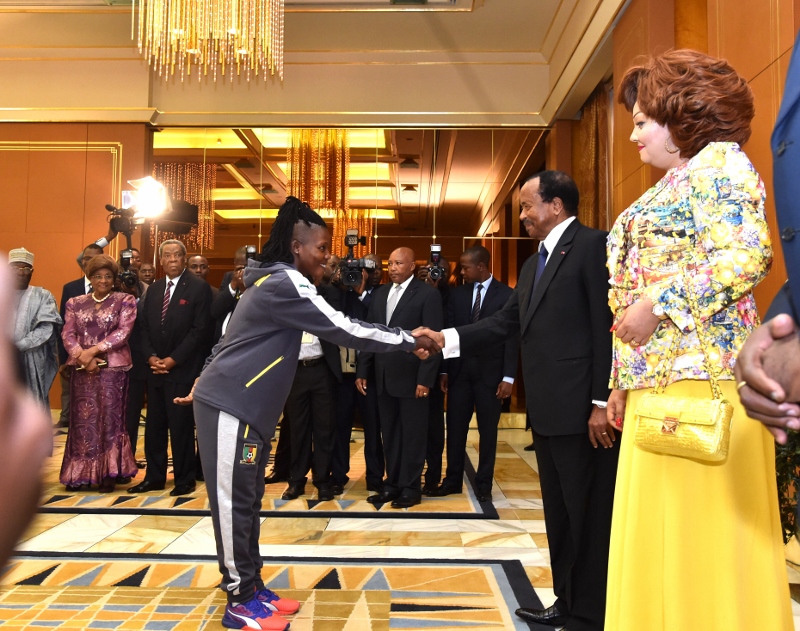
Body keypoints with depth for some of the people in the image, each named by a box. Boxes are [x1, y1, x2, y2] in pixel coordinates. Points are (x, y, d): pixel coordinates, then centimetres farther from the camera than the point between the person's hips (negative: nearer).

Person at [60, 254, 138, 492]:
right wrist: (82, 355, -12)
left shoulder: (125, 301, 2)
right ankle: (81, 473, 14)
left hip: (113, 367, -3)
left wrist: (93, 350, -15)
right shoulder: (75, 303, 12)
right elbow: (67, 334, 4)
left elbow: (123, 332, -9)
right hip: (82, 368, 3)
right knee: (82, 420, 5)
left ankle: (108, 473, 8)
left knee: (110, 418, 0)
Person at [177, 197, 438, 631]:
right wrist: (409, 340, -15)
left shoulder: (278, 281, 14)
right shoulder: (285, 283, -19)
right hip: (229, 407, -10)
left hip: (244, 405, 10)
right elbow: (344, 330, -22)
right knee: (233, 503, 0)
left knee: (248, 501, 14)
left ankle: (252, 590, 24)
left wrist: (207, 380, 27)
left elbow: (236, 336, 22)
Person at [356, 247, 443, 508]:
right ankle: (393, 485, 23)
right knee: (390, 435, 13)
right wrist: (362, 371, 7)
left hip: (411, 377, -6)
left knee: (412, 435, 5)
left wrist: (425, 379, -16)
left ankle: (410, 488, 16)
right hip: (384, 377, 6)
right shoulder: (380, 293, 12)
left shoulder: (427, 294, -6)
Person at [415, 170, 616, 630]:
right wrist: (445, 338, 5)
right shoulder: (534, 264, 19)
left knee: (589, 516, 3)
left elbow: (609, 325, -16)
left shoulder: (594, 245, -9)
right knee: (560, 514, 19)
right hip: (548, 411, 9)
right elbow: (505, 323, 14)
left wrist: (603, 402, -19)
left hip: (582, 410, -9)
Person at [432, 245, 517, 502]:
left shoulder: (506, 294, -3)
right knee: (455, 427, 7)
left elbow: (512, 338, -6)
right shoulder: (457, 294, 7)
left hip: (490, 372, -3)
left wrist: (508, 376, -11)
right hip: (459, 370, 3)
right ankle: (452, 479, 20)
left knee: (488, 430, 6)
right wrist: (444, 369, 3)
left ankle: (484, 484, 18)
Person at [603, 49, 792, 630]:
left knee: (704, 534, -4)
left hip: (700, 374, -9)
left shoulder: (719, 160, 0)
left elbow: (747, 255, -18)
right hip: (656, 381, 9)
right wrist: (622, 381, 18)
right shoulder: (670, 188, 25)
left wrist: (656, 306, -16)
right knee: (658, 540, 10)